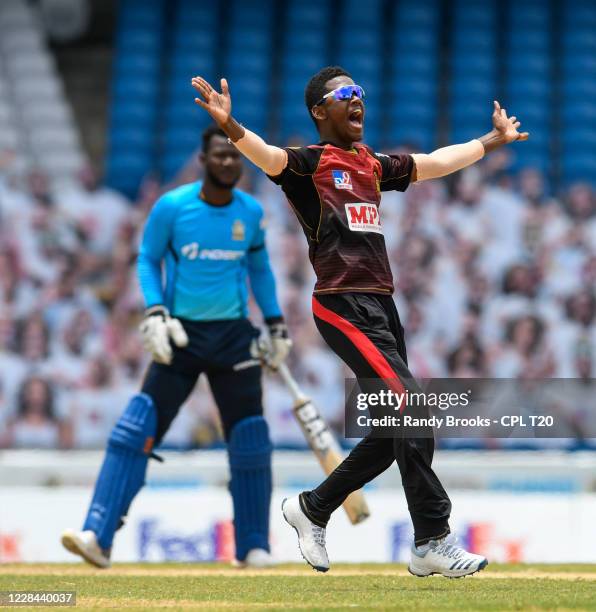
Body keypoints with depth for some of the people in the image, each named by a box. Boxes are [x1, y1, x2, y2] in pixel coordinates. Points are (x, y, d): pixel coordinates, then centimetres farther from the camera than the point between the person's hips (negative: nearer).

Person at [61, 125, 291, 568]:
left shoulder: (252, 212, 2)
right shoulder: (171, 207, -7)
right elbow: (148, 260, 2)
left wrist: (276, 324, 15)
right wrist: (155, 312, -12)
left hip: (234, 336, 2)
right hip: (182, 334, -2)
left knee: (250, 439, 1)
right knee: (137, 428, -14)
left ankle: (254, 547, 16)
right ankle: (98, 536, -19)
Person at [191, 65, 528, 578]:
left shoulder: (373, 165, 20)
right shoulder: (307, 163, -2)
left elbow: (436, 163, 34)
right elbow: (267, 156, -22)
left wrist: (494, 140, 44)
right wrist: (230, 126, -43)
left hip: (383, 306, 8)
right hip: (344, 306, -8)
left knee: (393, 432, 8)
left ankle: (312, 508, 24)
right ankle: (433, 543, -14)